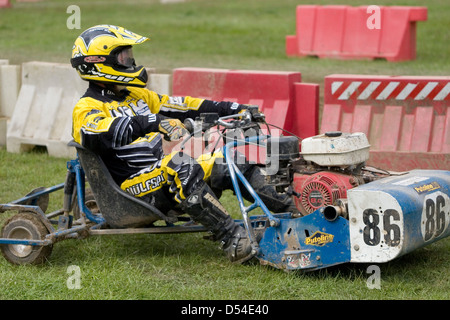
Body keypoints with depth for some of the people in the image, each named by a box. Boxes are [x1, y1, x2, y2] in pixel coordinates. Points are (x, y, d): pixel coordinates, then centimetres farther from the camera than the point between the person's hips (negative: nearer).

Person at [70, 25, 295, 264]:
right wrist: (153, 123, -41)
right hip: (134, 187, -9)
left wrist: (235, 110, 14)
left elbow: (179, 107, 20)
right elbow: (97, 134, -30)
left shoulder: (135, 96, 21)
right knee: (180, 167, -36)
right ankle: (231, 237, -40)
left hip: (164, 177, 9)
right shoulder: (87, 108, -7)